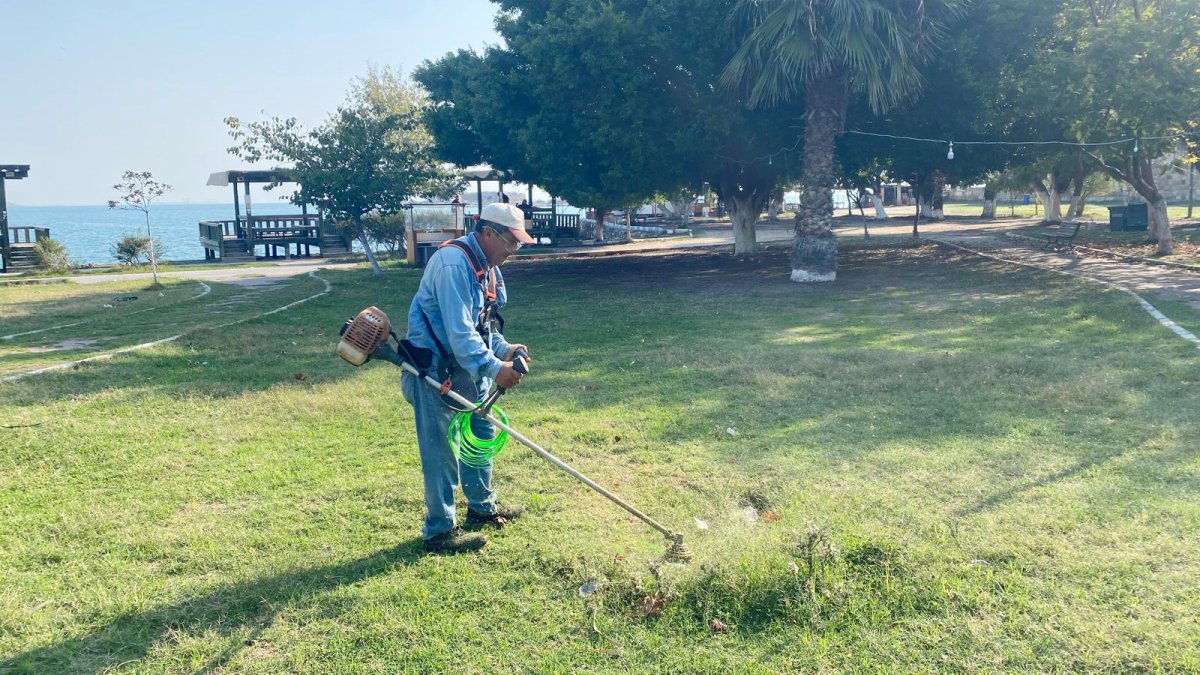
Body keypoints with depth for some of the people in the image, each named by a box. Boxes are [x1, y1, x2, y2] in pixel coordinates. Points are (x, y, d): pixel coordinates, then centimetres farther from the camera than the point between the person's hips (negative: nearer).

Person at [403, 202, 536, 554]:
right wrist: (493, 367, -33)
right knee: (442, 450, -2)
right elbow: (458, 331, -30)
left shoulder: (486, 267, 8)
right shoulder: (454, 263, -23)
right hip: (434, 369, -10)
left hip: (468, 366, 10)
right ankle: (439, 531, 9)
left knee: (482, 433, 19)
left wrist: (504, 348, -1)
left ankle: (482, 508, 36)